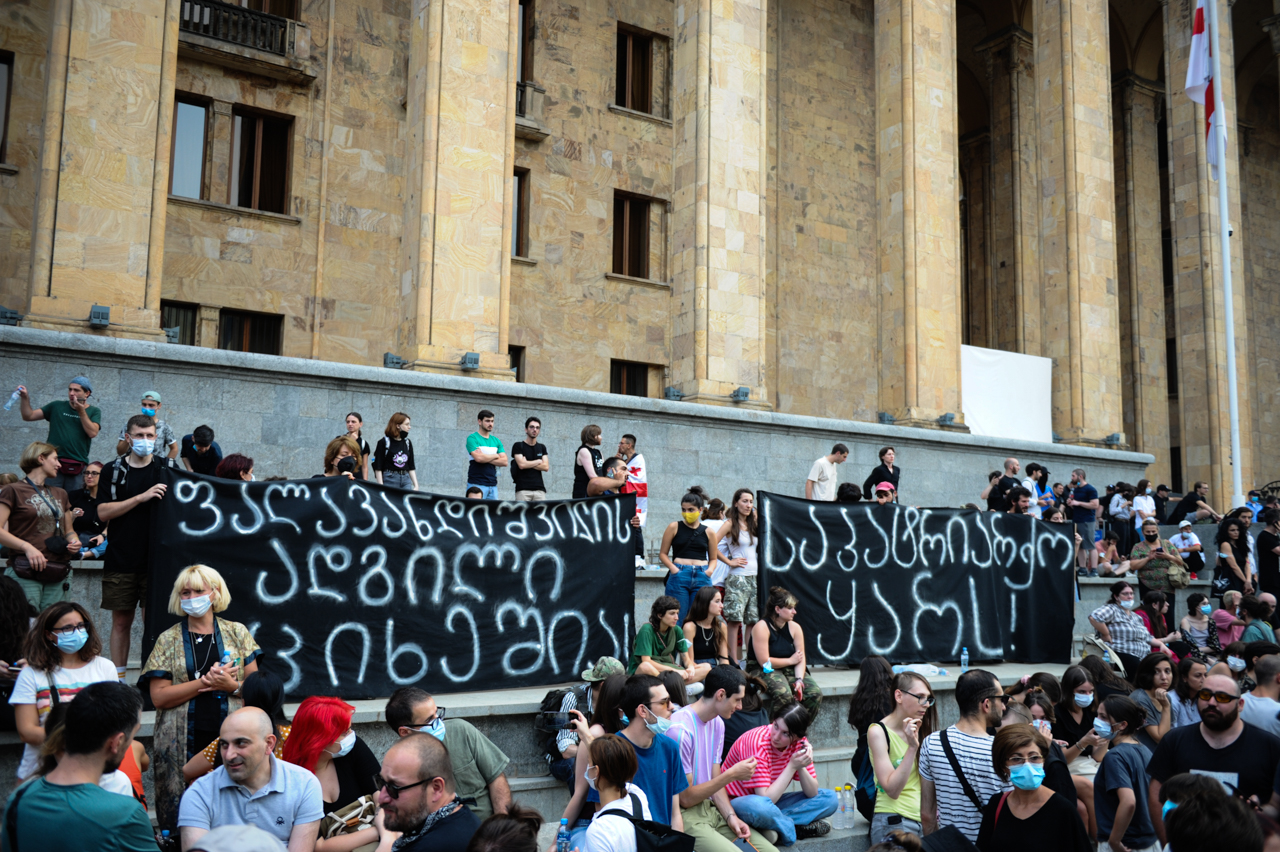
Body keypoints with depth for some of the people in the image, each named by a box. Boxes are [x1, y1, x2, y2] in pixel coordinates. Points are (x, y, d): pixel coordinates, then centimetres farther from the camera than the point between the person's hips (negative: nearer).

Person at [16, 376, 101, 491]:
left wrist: (81, 411, -13)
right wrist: (24, 398, -4)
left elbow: (92, 433, -10)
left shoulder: (94, 411, 6)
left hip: (77, 468, -1)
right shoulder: (57, 406, 11)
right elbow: (29, 416, 9)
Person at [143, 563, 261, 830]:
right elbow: (158, 696, -2)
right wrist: (205, 682, -10)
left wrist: (231, 685, -11)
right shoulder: (168, 640, 8)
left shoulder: (237, 633, 10)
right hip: (184, 743, 0)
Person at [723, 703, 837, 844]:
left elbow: (812, 793, -6)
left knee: (830, 798, -7)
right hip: (737, 802, -6)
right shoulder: (756, 742, -25)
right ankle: (798, 829, -15)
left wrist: (801, 767, -23)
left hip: (772, 801, 7)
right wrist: (792, 766, -30)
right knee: (759, 806, -42)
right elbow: (765, 798, -29)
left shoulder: (800, 743, -6)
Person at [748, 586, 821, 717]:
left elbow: (801, 659, -2)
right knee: (784, 694, -35)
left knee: (815, 693, -17)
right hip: (762, 671, -6)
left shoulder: (795, 628, 4)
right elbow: (764, 662, -19)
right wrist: (790, 660, -7)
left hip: (789, 670, 6)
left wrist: (799, 680, -21)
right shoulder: (761, 627, -15)